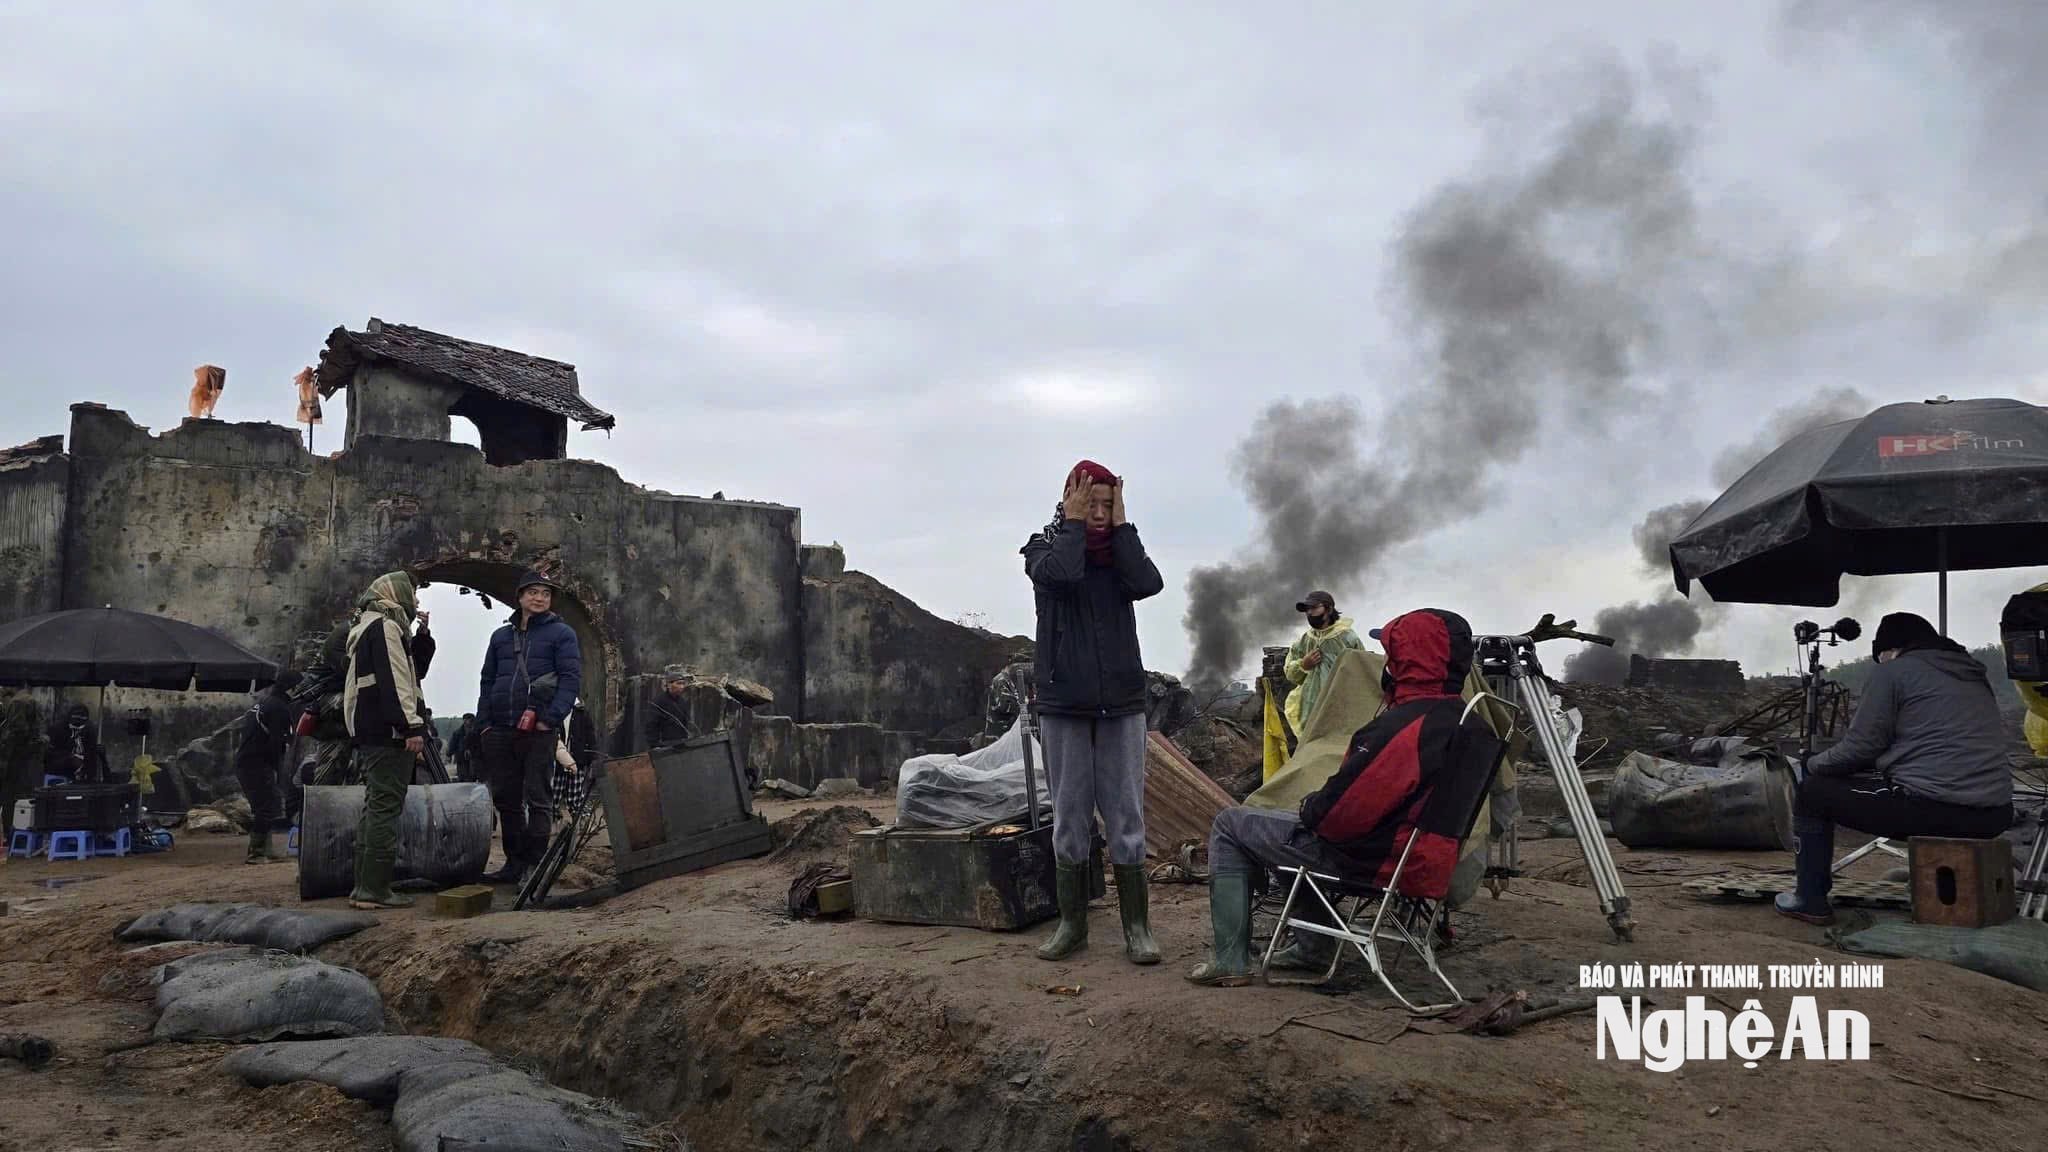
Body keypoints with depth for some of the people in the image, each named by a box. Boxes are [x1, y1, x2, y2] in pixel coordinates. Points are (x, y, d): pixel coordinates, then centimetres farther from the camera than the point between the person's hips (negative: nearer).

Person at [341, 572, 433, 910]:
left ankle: (364, 887, 17)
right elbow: (393, 680, -19)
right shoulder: (386, 627, -9)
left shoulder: (366, 629, 24)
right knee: (385, 809, -10)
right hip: (389, 734, -11)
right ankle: (374, 890, -11)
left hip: (368, 734, 11)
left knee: (374, 809, 14)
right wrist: (412, 726, -23)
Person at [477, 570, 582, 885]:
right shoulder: (501, 636, 18)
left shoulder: (561, 633, 2)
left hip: (540, 731, -5)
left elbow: (571, 678, -6)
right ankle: (514, 863, 18)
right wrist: (484, 722, 8)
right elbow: (487, 681, 19)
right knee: (506, 798, 9)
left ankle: (536, 865, 1)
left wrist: (551, 718, -15)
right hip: (500, 730, 6)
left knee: (537, 799, -3)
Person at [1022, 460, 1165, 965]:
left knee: (1126, 819, 1)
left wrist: (1120, 526, -7)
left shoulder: (1120, 549, 9)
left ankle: (1137, 928, 7)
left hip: (1121, 701, 1)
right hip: (1063, 704, -1)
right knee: (1070, 819, 5)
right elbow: (1059, 574, -21)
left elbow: (1148, 583, -13)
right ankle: (1072, 924, 16)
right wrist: (1074, 523, -9)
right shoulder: (1045, 547, 3)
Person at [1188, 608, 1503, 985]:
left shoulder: (1408, 724, -27)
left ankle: (1230, 961, 6)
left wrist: (1309, 809, -3)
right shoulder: (1476, 726, 2)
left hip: (1365, 857, -9)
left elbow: (1346, 809, -28)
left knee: (1228, 825, 6)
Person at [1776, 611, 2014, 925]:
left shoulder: (1893, 671, -1)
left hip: (1929, 807, -7)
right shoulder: (1974, 674, 21)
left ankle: (1811, 901, 14)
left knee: (1813, 791, 12)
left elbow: (1860, 747, -3)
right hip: (1995, 816, 7)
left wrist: (1813, 763, 15)